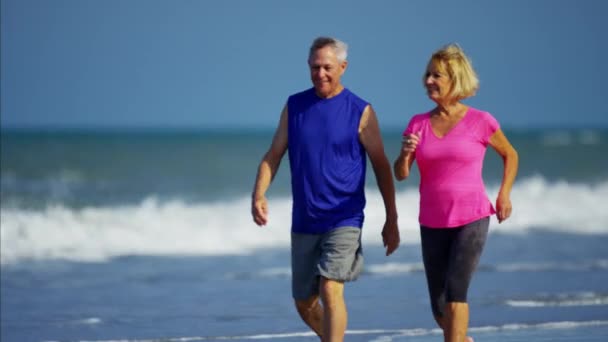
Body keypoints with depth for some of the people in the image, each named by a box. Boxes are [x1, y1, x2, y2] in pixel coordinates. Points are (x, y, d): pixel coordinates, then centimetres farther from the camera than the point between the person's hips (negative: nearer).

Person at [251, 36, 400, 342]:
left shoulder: (360, 111, -4)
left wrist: (391, 220, 1)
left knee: (330, 290, -22)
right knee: (304, 303, 12)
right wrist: (258, 195, -13)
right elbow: (273, 155, 5)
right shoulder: (294, 106, 5)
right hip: (304, 222, 4)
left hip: (344, 219, -4)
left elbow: (381, 166, 1)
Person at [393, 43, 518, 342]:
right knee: (440, 309, 8)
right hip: (432, 224, 4)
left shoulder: (480, 122, -5)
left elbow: (510, 154, 11)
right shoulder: (418, 124, 3)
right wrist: (405, 154, -20)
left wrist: (505, 193, -1)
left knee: (455, 292, -20)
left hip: (472, 219, -4)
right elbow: (400, 174, 1)